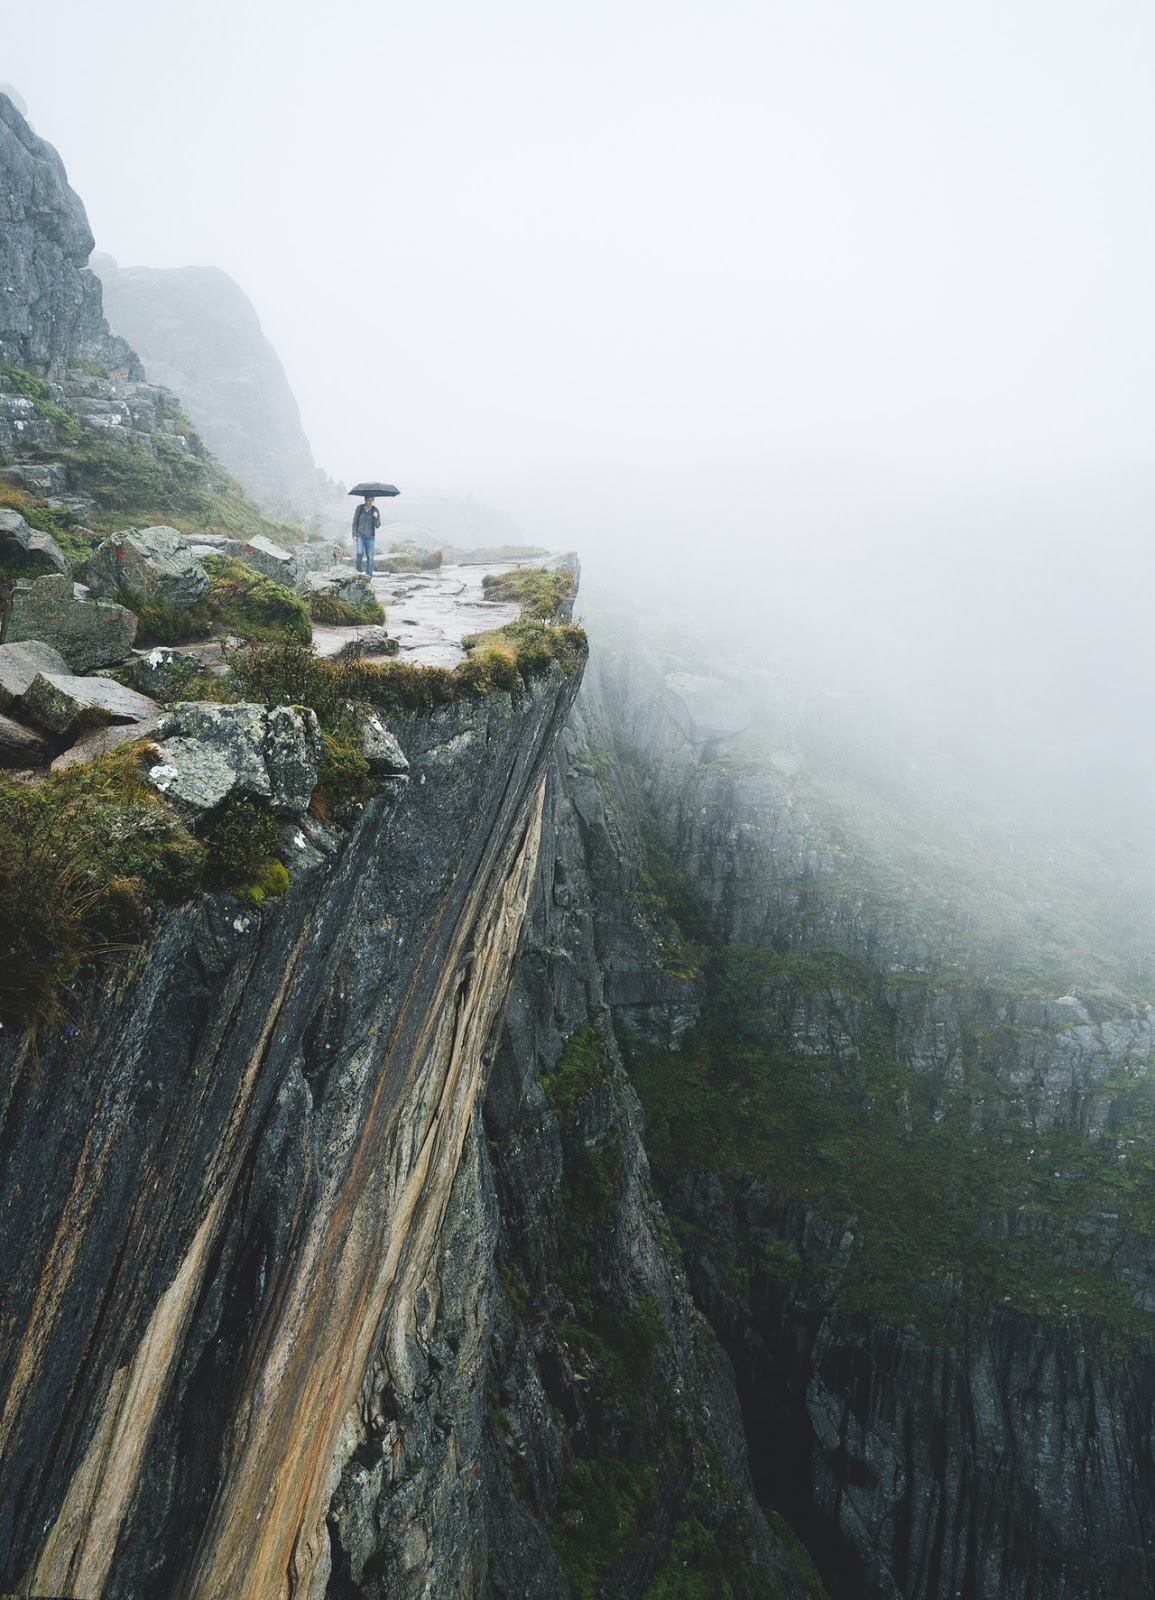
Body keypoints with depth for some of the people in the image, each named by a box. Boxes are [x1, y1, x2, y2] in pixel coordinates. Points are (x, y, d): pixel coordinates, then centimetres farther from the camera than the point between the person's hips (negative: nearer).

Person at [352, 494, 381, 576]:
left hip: (370, 537, 1)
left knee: (370, 557, -2)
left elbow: (377, 525, -1)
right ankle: (358, 571, -4)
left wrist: (376, 518, -20)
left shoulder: (375, 510, 0)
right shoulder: (359, 508, 0)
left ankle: (369, 575, 6)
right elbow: (355, 522, 9)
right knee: (360, 553, -18)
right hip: (360, 535, -1)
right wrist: (354, 534, 2)